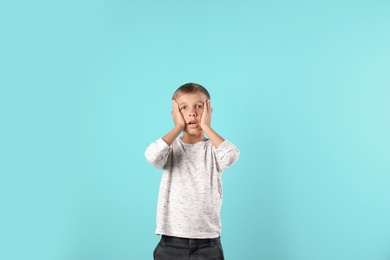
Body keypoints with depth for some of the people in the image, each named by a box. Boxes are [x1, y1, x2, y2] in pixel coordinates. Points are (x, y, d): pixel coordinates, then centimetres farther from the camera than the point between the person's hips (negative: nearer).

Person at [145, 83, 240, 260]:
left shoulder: (213, 148, 1)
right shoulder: (171, 147, 1)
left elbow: (230, 156, -22)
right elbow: (152, 155, -21)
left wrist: (206, 127, -12)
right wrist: (178, 127, -11)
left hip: (208, 242, 0)